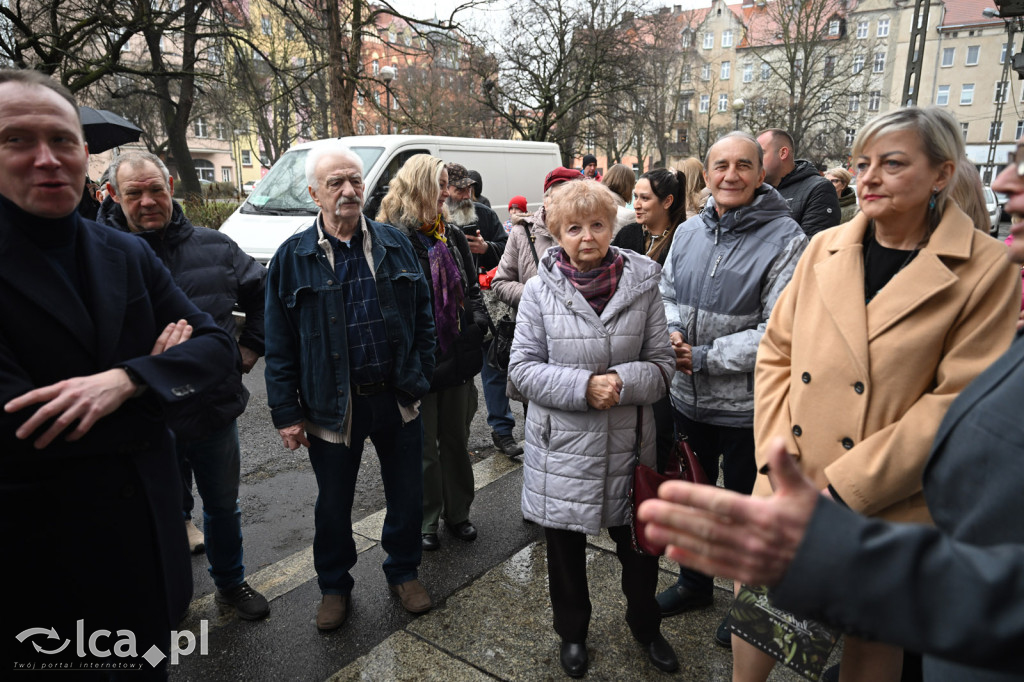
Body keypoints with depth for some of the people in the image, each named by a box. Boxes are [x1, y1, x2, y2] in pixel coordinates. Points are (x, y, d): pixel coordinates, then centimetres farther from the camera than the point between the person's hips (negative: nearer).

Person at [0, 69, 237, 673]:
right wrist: (156, 371, -13)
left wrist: (126, 381, -22)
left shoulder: (128, 255, 3)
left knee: (150, 665, 22)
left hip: (150, 530, 4)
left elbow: (218, 345, -4)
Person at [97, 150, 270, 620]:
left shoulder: (215, 247, -1)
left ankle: (231, 582, 43)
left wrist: (250, 348, 5)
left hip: (217, 410, 3)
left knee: (223, 506, 21)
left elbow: (263, 296, 12)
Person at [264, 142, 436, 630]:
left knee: (407, 495, 14)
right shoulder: (293, 257, -4)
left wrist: (421, 378, 2)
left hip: (397, 397, 2)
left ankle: (403, 571, 39)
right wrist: (287, 412, -5)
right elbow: (279, 344, -3)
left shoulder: (394, 244, 3)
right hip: (333, 404, -1)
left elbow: (422, 316, 7)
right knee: (333, 504, 15)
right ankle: (334, 585, 38)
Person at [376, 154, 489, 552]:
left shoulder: (453, 236, 9)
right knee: (423, 448, 9)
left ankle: (458, 513, 35)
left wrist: (477, 322, 1)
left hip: (456, 359, 6)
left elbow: (471, 287, 16)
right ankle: (426, 521, 28)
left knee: (456, 441, 18)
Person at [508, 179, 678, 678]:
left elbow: (661, 362, -2)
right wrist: (583, 386, -21)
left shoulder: (642, 283, -5)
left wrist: (623, 382, -22)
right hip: (561, 445, -1)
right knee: (565, 548, 17)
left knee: (639, 545, 18)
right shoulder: (540, 290, -7)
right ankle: (572, 632, 44)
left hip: (628, 441, 1)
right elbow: (523, 366, -8)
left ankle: (645, 625, 48)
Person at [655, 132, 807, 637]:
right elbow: (666, 294, 13)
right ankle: (694, 582, 48)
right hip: (688, 398, 5)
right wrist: (672, 332, -7)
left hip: (747, 406, -5)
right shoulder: (688, 231, 3)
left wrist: (704, 357, -19)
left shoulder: (785, 239, -15)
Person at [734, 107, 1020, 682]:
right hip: (787, 490, 3)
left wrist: (843, 485, -16)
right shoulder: (825, 248, 4)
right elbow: (776, 354, 5)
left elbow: (958, 401, -12)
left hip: (889, 506, -2)